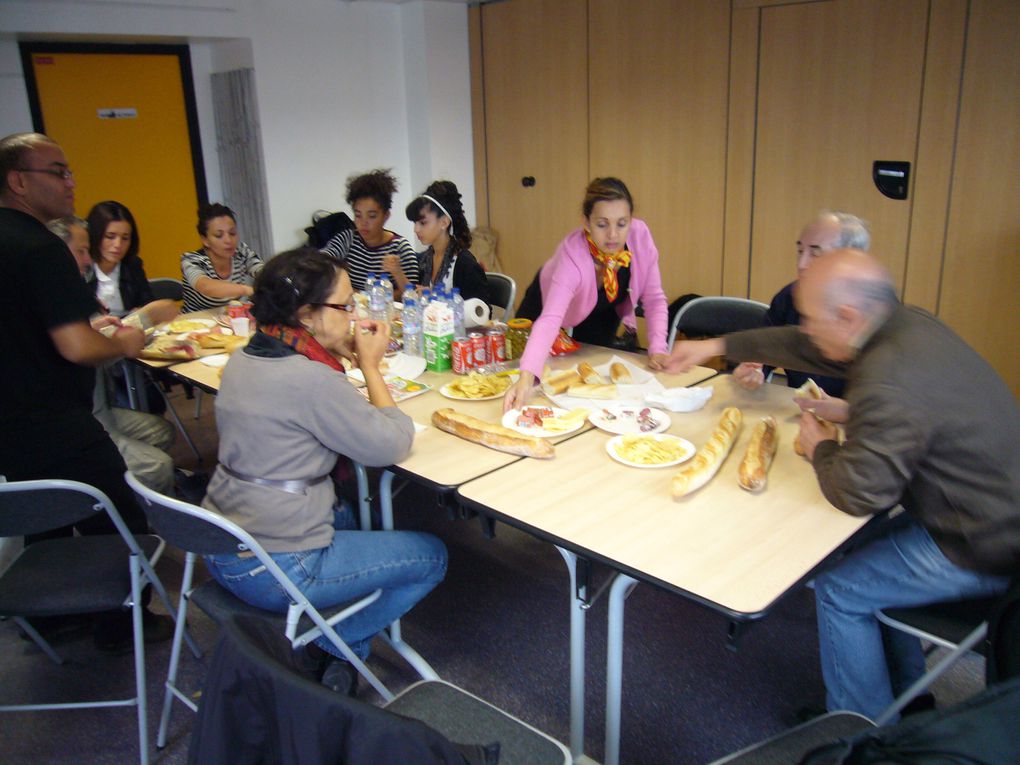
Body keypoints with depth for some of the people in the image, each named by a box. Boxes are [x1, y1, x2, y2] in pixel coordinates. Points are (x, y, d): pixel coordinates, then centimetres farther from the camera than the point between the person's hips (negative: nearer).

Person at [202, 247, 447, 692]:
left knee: (350, 514, 34)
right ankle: (331, 648, 11)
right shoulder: (311, 380, -24)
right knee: (431, 556, 6)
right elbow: (393, 445, -17)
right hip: (271, 572, -9)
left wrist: (345, 356, 4)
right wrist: (370, 365, -8)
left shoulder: (244, 358, 3)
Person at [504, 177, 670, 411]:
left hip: (603, 315, 3)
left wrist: (657, 349, -34)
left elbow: (654, 298, -20)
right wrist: (526, 377, -70)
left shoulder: (640, 235, -30)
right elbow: (549, 319, -55)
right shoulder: (572, 255, -43)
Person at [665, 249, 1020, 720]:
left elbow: (857, 493, -28)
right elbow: (807, 345, 12)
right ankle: (905, 698, 40)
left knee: (839, 588, 2)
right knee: (873, 559, 25)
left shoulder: (892, 383, -32)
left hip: (982, 552, -9)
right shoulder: (908, 323, -1)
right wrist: (720, 346, 17)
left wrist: (822, 448, -7)